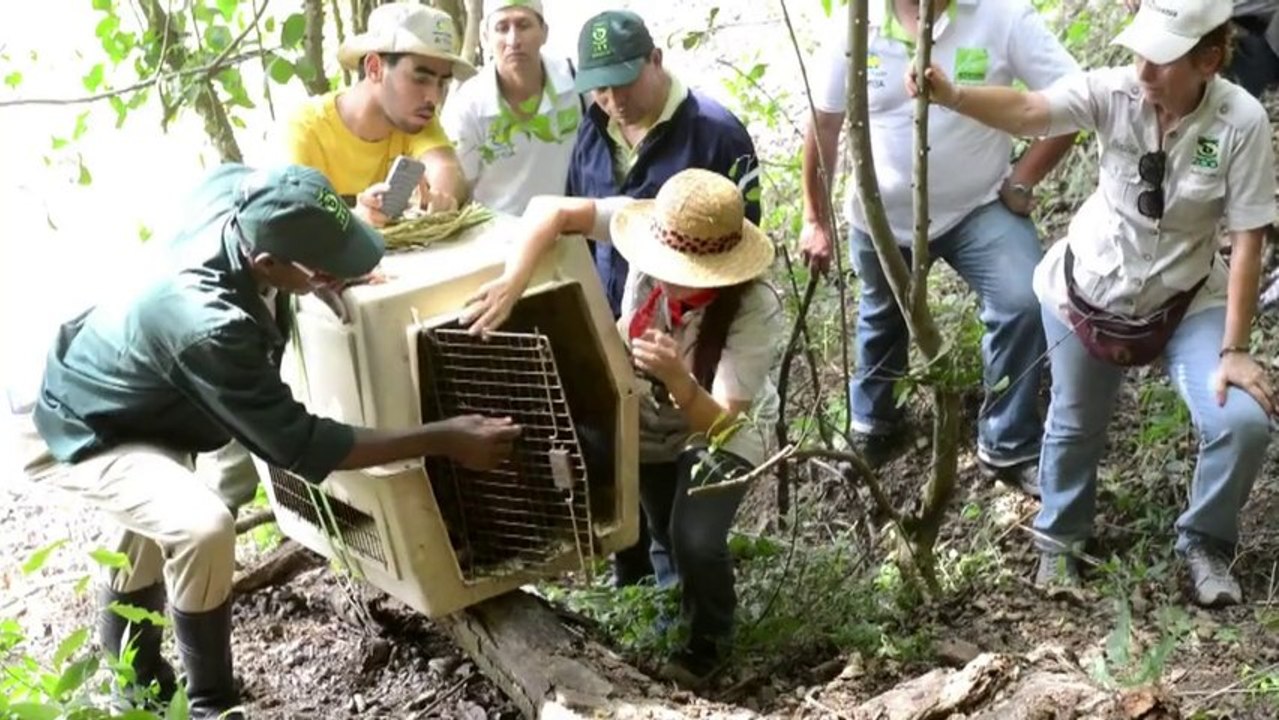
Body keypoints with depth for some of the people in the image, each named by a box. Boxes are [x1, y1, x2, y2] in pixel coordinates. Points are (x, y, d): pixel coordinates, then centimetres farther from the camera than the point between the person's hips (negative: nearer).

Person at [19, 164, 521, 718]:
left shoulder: (233, 194, -22)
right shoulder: (207, 327, -43)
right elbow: (299, 445, -33)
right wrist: (442, 439, -32)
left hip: (107, 386, 9)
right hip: (77, 432, -9)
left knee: (161, 515, 30)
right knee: (203, 527, -30)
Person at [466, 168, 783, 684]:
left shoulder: (755, 310, -35)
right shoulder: (658, 235, -29)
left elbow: (720, 424, -35)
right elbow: (551, 210, -31)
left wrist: (676, 378, -54)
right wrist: (513, 282, -46)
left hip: (723, 430, -3)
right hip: (645, 420, 4)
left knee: (694, 540, -19)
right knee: (659, 537, 7)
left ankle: (709, 637, 13)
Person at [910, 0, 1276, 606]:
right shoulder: (1115, 91, -20)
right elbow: (1028, 111, -34)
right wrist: (950, 96, -54)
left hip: (1187, 301, -1)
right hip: (1089, 290, 1)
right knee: (1074, 425, 15)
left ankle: (1204, 543, 14)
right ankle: (1059, 540, 44)